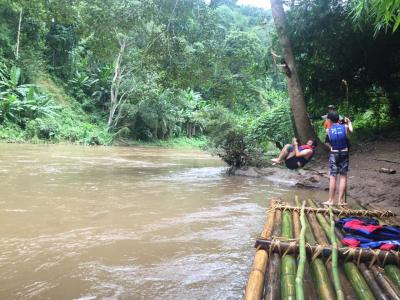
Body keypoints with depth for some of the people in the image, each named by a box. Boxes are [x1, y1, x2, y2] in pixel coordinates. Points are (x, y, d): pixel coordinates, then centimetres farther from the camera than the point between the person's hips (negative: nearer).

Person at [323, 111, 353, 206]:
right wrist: (349, 122, 34)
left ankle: (331, 200, 10)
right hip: (344, 153, 1)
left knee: (332, 177, 4)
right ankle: (341, 200, 9)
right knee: (343, 176, 7)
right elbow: (351, 130, 19)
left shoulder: (328, 130, -6)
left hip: (333, 154, -1)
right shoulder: (345, 127, -4)